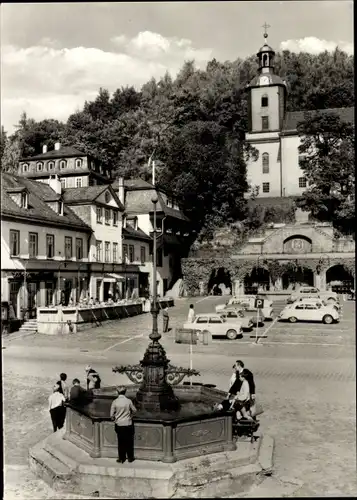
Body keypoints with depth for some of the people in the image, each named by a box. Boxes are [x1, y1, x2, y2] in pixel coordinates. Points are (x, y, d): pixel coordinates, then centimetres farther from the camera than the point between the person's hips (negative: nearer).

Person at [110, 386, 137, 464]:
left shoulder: (115, 402, -10)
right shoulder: (129, 401, -11)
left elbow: (112, 415, -6)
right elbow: (134, 411, 1)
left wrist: (114, 419, 15)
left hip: (119, 425, 0)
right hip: (128, 424, 0)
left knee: (121, 442, 11)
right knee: (129, 441, 12)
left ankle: (121, 458, 18)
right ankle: (130, 458, 21)